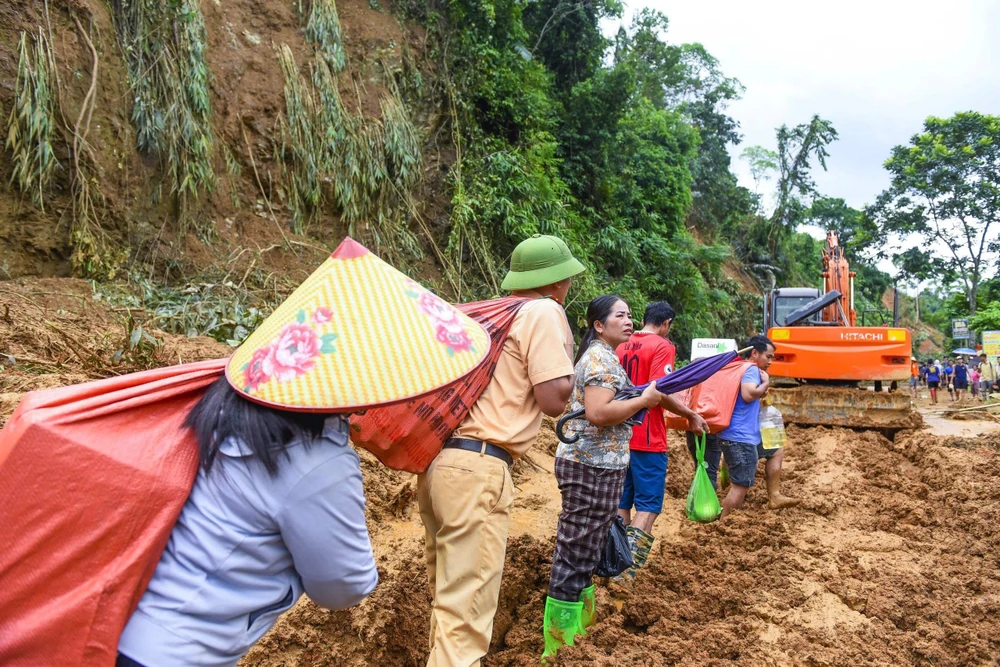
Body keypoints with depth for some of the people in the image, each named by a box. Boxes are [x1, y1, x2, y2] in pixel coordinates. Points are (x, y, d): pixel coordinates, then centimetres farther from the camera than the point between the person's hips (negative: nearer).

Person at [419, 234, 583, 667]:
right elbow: (554, 400, -11)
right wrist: (567, 348, 5)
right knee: (465, 617, -4)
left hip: (440, 460, 9)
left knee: (450, 597, 23)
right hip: (477, 469, -9)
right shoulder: (544, 311, -4)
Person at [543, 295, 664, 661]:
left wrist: (643, 397, 16)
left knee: (583, 551, 18)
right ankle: (559, 643, 7)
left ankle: (577, 627, 30)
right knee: (576, 554, -3)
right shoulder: (601, 358, -15)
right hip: (592, 467, -11)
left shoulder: (603, 355, 18)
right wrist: (645, 400, -16)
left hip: (594, 464, 11)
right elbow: (598, 413, -26)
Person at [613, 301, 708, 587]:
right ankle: (628, 567, -7)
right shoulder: (662, 346, -10)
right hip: (647, 438, -7)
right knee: (648, 504, 0)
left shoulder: (622, 347, 11)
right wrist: (691, 415, -10)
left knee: (622, 501, 14)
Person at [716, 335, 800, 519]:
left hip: (747, 435, 11)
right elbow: (748, 394, -29)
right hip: (739, 438, -11)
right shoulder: (752, 369, -11)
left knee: (777, 451, 28)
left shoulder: (752, 370, 20)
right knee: (741, 486, -9)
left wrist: (762, 392, 12)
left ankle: (774, 497, 28)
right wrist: (766, 383, -12)